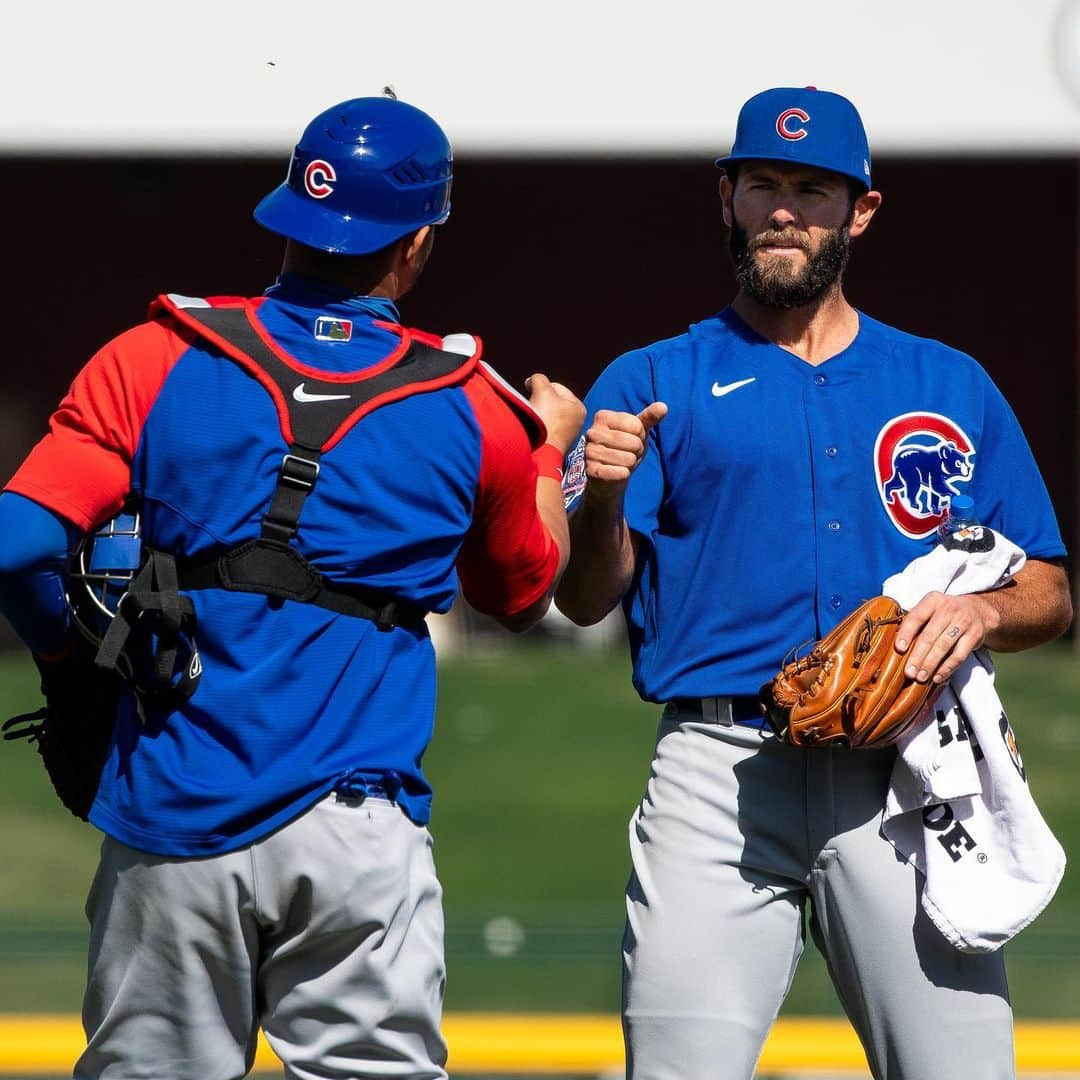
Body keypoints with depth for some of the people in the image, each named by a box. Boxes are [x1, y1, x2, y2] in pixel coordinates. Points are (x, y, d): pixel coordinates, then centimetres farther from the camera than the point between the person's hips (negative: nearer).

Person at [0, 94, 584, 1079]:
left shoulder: (150, 361, 2)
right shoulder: (476, 411, 5)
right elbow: (522, 592, 24)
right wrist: (548, 451, 41)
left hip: (169, 822, 1)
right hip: (358, 831, -1)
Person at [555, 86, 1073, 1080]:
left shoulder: (951, 386, 17)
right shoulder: (653, 384, 12)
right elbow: (585, 598, 1)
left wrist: (980, 613, -7)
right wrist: (601, 500, -20)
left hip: (904, 773, 1)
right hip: (718, 773, -1)